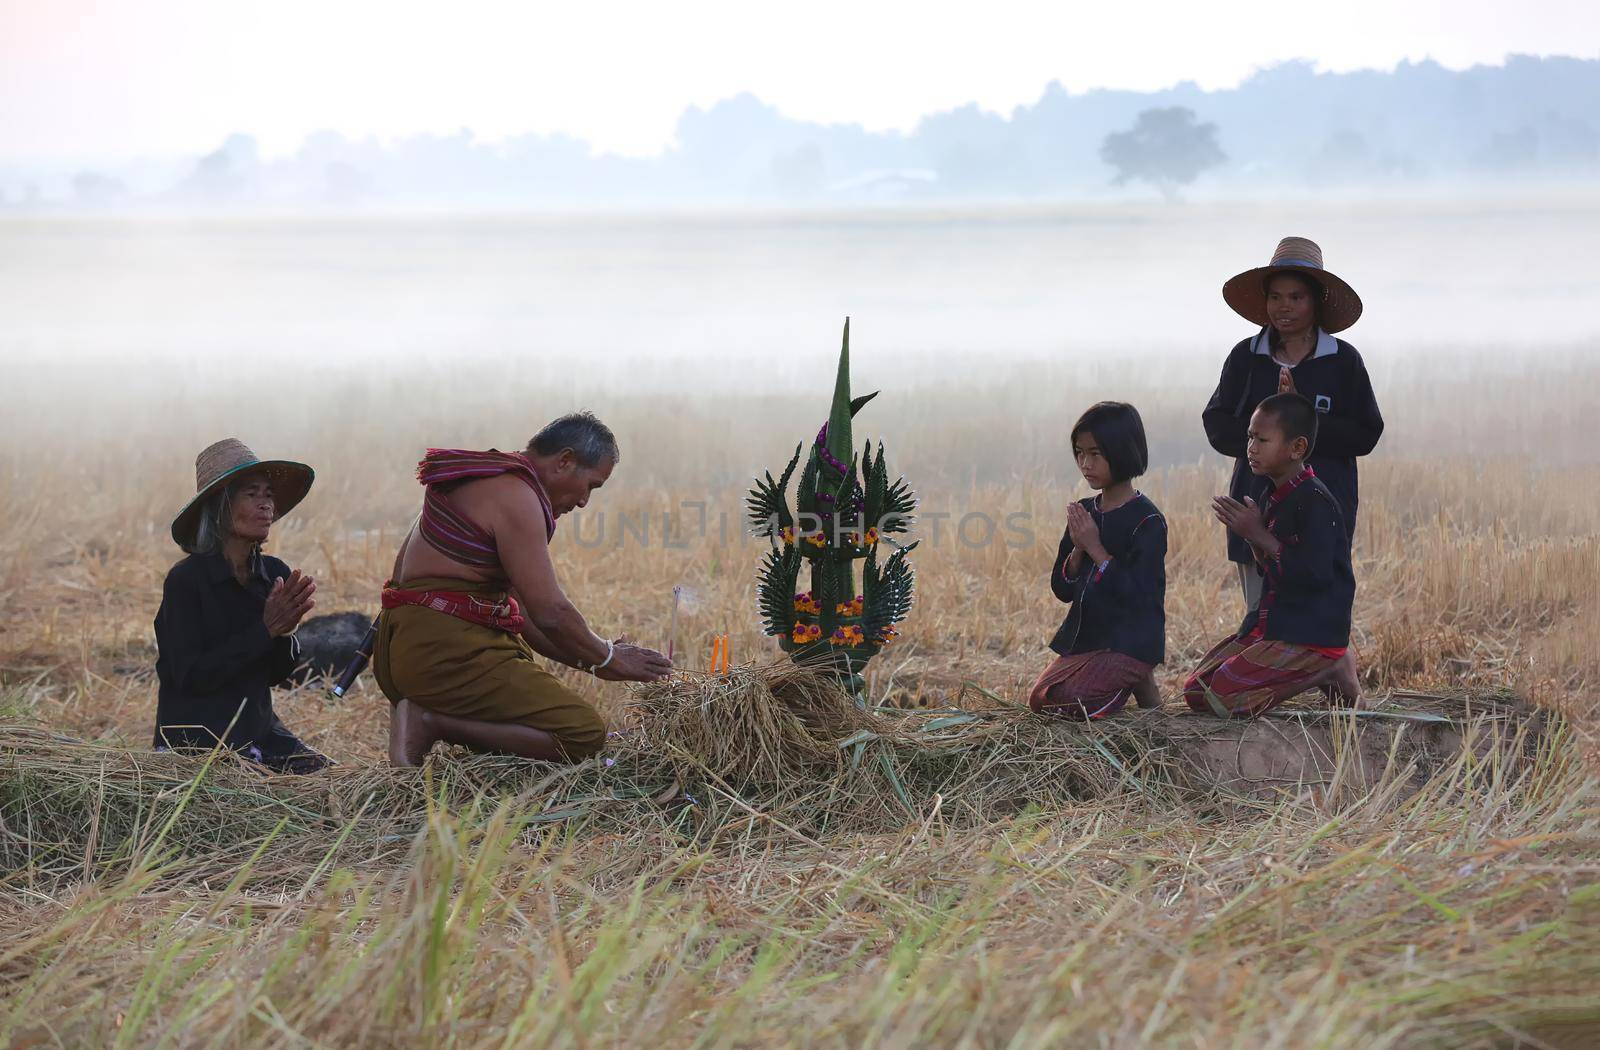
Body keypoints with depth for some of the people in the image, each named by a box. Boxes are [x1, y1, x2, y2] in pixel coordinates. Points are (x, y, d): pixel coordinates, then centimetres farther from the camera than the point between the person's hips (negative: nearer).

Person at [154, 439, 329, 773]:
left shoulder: (275, 574, 5)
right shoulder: (186, 580, -13)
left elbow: (275, 675, 9)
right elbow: (191, 677, -19)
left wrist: (284, 630, -12)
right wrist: (264, 629, -19)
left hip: (259, 729, 7)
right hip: (195, 740, -7)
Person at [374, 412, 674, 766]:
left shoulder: (493, 481, 20)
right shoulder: (514, 495, -13)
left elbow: (520, 606, 22)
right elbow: (550, 613, -15)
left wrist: (587, 658, 18)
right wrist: (605, 658, 1)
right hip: (445, 653, -11)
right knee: (585, 734, -14)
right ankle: (429, 723, -15)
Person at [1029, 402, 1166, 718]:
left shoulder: (1146, 521, -13)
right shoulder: (1084, 513, 8)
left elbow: (1138, 594, -21)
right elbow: (1062, 589, 9)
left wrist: (1096, 549, -20)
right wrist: (1077, 550, -11)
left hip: (1130, 640, -7)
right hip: (1084, 638, 7)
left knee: (1070, 702, -23)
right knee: (1039, 699, -5)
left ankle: (1140, 682, 4)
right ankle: (1125, 681, 12)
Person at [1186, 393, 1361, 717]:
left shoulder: (1315, 502, -16)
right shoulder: (1271, 496, 13)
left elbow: (1314, 575, -24)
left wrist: (1259, 535, -18)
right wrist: (1248, 533, -1)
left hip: (1311, 633, -10)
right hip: (1272, 626, 10)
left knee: (1224, 697, -21)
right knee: (1195, 691, 3)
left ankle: (1328, 672, -3)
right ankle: (1313, 670, 9)